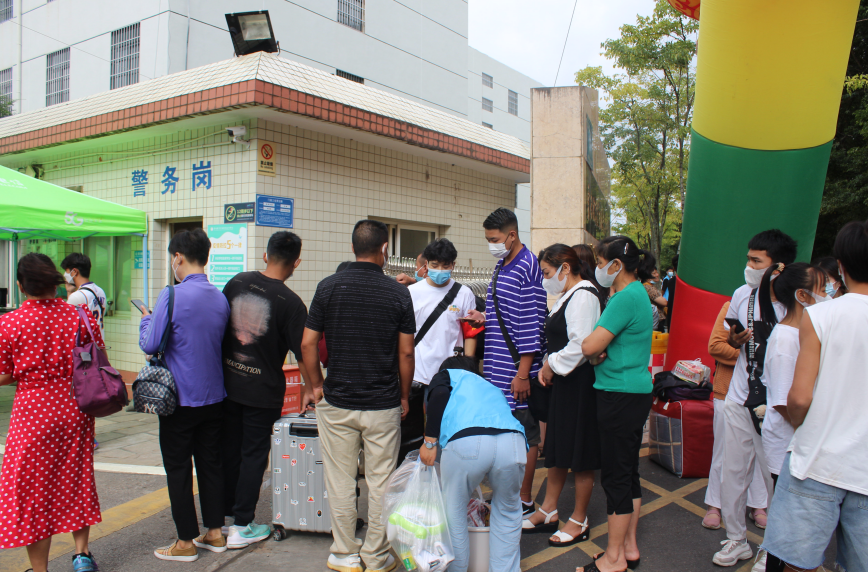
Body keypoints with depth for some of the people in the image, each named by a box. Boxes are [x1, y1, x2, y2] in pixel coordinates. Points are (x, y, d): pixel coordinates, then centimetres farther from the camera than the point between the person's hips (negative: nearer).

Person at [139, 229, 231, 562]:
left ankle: (186, 543, 15)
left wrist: (146, 319, 6)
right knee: (211, 464, 14)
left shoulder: (172, 296, -16)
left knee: (178, 470, 6)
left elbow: (149, 345, -14)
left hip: (181, 400, -6)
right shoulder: (221, 299, 3)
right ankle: (215, 533, 24)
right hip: (215, 397, 6)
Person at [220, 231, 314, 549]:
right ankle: (242, 526, 16)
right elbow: (303, 352, -11)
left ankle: (224, 515, 29)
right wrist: (309, 387, 4)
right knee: (254, 455, 8)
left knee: (229, 450, 17)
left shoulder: (237, 282, -1)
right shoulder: (290, 302, -15)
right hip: (263, 390, -4)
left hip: (228, 382, 5)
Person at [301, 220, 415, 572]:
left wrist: (317, 385, 11)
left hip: (337, 402, 1)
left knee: (340, 481, 12)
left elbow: (308, 344, -2)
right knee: (380, 483, 10)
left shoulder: (328, 287, -4)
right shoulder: (398, 293, -5)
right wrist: (404, 396, 10)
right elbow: (406, 353, -2)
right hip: (383, 405, 0)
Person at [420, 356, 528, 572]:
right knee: (508, 512, 28)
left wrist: (430, 441, 5)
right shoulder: (493, 388, 41)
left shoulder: (448, 375, 29)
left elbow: (439, 394, 4)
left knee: (453, 513, 19)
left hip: (465, 442, -4)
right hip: (513, 442, 4)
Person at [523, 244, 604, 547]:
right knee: (557, 446, 17)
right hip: (563, 381, 10)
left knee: (579, 454, 4)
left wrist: (552, 364, -13)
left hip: (579, 383, -10)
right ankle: (548, 511, 30)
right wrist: (548, 365, 5)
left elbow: (580, 346, -25)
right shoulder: (568, 295, 14)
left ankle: (579, 521, 19)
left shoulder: (583, 296, -18)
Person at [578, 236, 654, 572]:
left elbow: (589, 346, -21)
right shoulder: (638, 293, 13)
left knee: (616, 476, 0)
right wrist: (600, 353, -9)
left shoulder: (625, 297, -18)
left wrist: (594, 352, 0)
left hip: (621, 396, -10)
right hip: (636, 392, 10)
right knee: (629, 472, 17)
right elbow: (611, 345, 11)